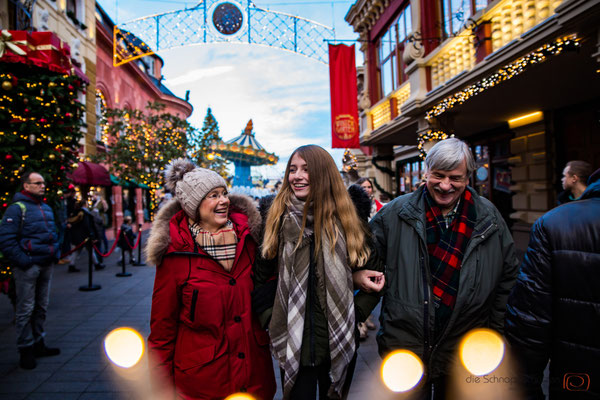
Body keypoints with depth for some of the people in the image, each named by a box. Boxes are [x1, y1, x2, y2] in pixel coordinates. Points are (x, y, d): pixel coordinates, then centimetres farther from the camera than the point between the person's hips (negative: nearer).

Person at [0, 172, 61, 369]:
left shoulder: (46, 208, 14)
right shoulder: (17, 208, -9)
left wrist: (55, 253, 13)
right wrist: (22, 261, -17)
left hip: (46, 265, 7)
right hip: (28, 267, -7)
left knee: (41, 307, 15)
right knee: (25, 310, 1)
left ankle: (38, 344, 27)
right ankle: (26, 350, 12)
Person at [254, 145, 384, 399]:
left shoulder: (344, 218, -2)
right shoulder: (279, 217, -5)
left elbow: (361, 268, 9)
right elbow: (262, 275, 1)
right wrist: (269, 316, -3)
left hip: (340, 339, 2)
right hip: (295, 339, -1)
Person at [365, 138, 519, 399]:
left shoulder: (488, 218, 0)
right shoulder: (396, 213, -7)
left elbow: (508, 276, 9)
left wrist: (496, 330, 9)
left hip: (464, 347, 2)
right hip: (405, 341, -1)